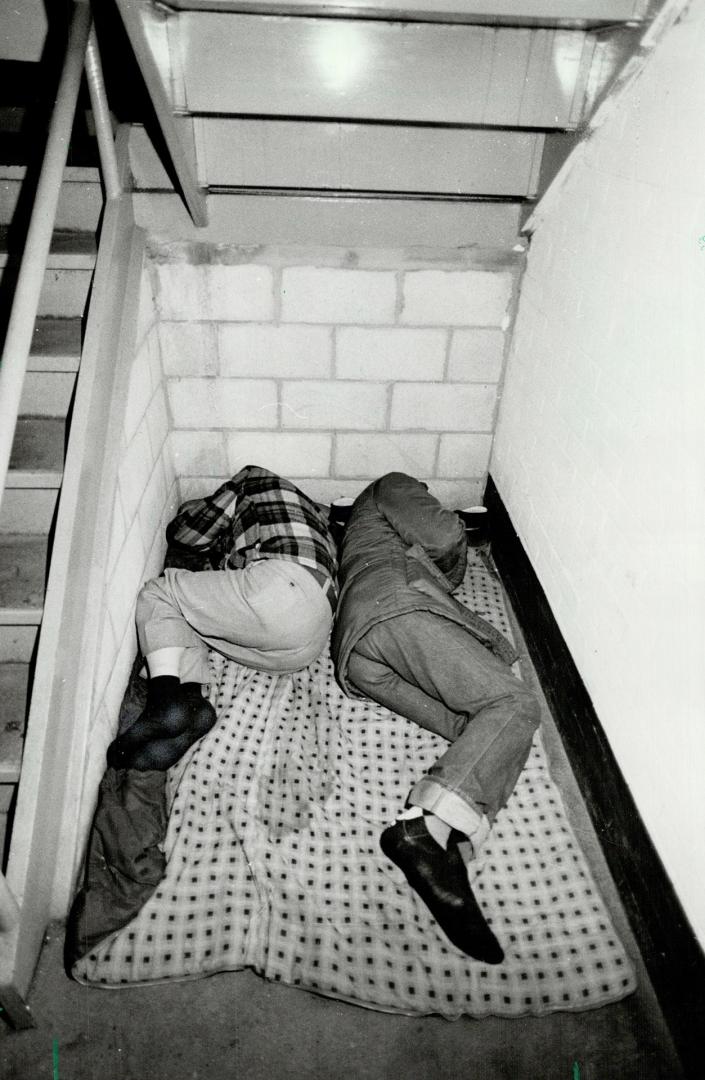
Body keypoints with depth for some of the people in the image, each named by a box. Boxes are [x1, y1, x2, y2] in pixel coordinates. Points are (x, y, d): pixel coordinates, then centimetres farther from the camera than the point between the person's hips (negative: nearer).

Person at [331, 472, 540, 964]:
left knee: (482, 727, -9)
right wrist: (455, 543, 24)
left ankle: (443, 838, -36)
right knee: (513, 703, -20)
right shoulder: (391, 487, 26)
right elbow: (442, 536, 7)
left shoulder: (361, 537, 47)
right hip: (396, 602, -7)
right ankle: (426, 827, -40)